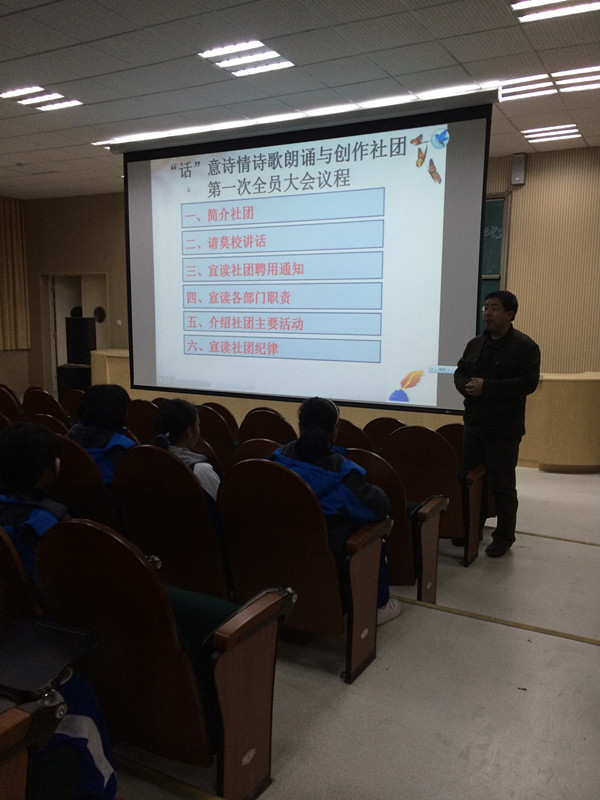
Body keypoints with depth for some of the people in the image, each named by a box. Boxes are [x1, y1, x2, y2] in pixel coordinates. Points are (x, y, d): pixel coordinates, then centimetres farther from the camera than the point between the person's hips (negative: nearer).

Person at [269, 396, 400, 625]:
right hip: (331, 552, -5)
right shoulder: (341, 471, -24)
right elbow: (379, 508, -19)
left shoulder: (280, 457, -8)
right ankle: (378, 606, 33)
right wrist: (373, 490, 3)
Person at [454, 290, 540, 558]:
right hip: (474, 424, 6)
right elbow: (460, 372, 13)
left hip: (504, 429, -6)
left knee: (502, 484, 2)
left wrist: (486, 387, -23)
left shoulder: (525, 346, -9)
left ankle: (504, 536, 15)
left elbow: (528, 383, -19)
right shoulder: (475, 344, 12)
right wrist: (467, 386, -12)